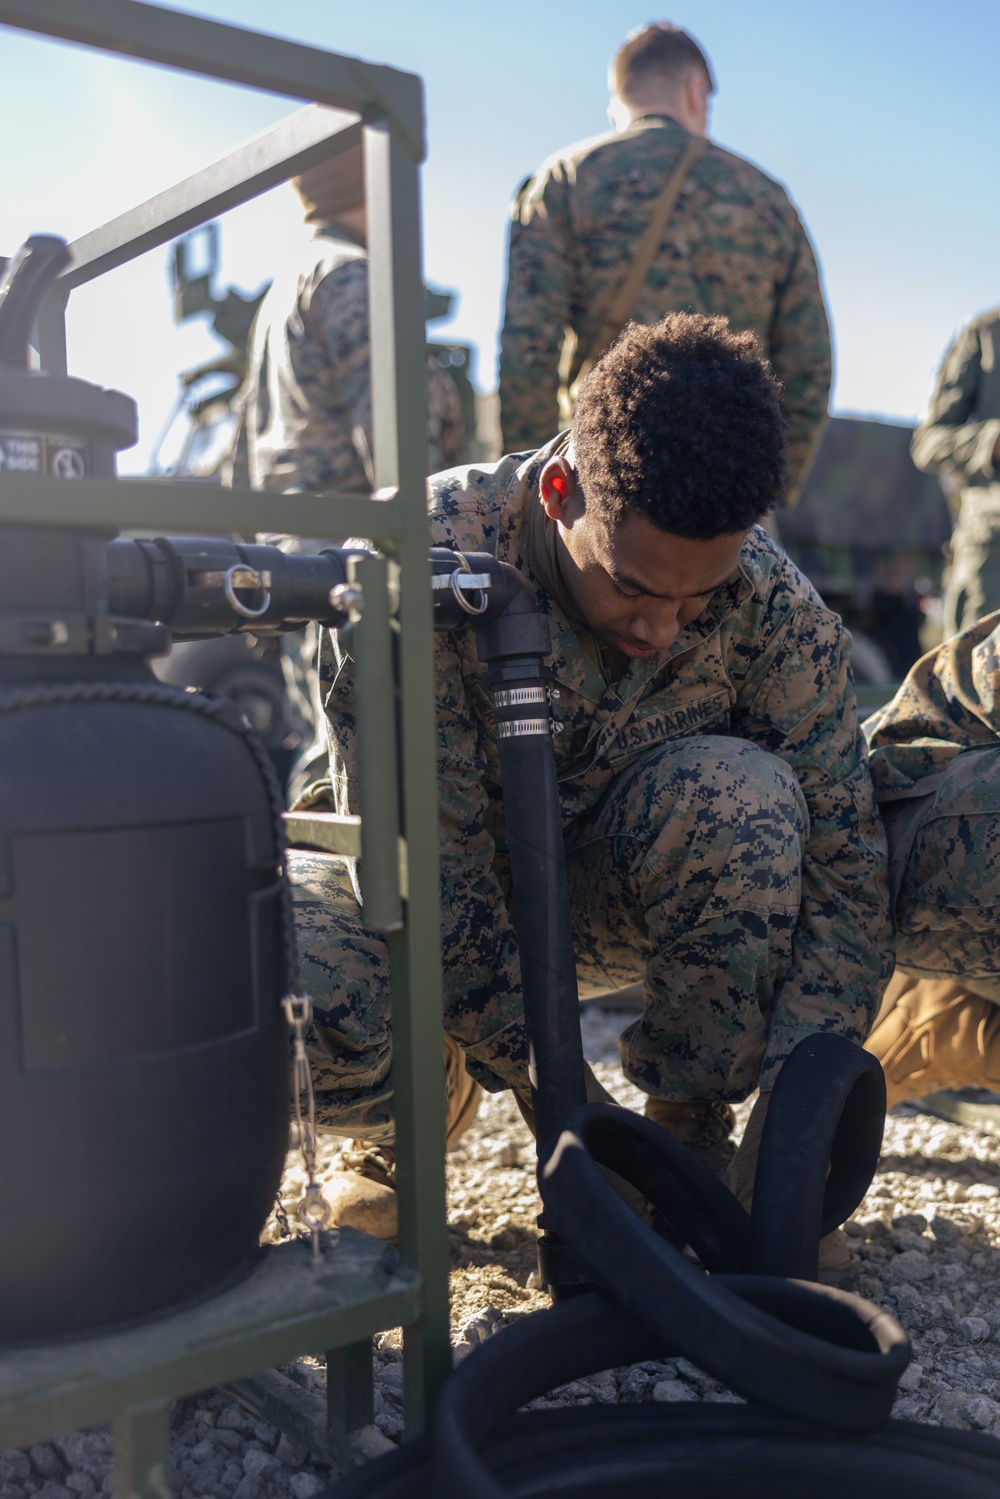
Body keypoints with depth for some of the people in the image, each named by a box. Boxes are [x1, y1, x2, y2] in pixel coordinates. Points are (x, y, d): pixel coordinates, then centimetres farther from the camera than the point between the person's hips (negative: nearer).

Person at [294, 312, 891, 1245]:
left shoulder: (771, 604, -22)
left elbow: (844, 869, -16)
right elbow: (428, 879, -29)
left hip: (612, 899, 2)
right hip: (435, 890, -1)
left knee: (740, 790, -32)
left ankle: (692, 1134, -10)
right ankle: (403, 1133, 1)